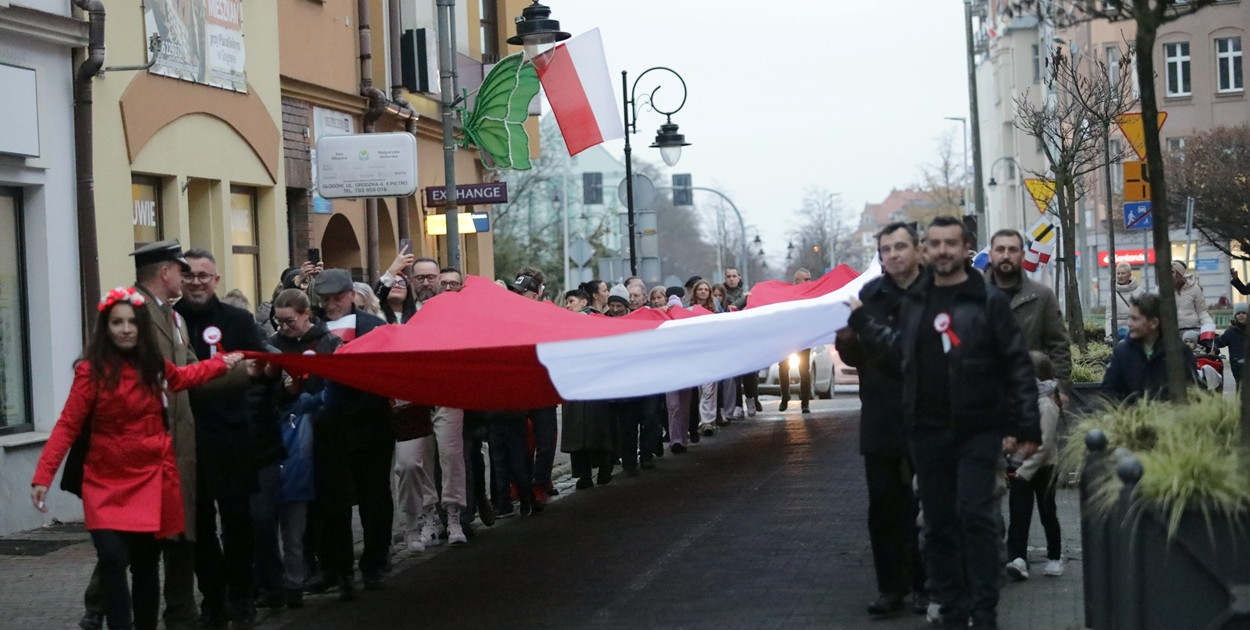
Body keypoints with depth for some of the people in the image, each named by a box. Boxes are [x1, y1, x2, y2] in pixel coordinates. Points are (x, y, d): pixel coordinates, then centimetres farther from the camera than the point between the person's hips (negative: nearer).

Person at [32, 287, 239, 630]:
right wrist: (43, 475, -20)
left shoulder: (153, 365, 5)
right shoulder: (91, 370, -11)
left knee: (146, 563, 9)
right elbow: (68, 425, -13)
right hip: (107, 481, -4)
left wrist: (223, 363, 30)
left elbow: (180, 377, 28)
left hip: (153, 477, 4)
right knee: (113, 559, -17)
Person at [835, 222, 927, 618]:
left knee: (924, 506, 4)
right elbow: (857, 357, 11)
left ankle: (922, 585, 16)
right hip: (880, 418, 4)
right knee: (883, 506, 7)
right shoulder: (871, 295, 8)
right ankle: (890, 587, 15)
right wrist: (847, 341, -9)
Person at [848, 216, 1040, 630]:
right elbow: (902, 354, 14)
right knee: (939, 523, 8)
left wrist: (1026, 426, -12)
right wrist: (861, 320, 11)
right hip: (928, 432, 5)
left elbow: (1017, 364, -7)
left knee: (974, 516, -9)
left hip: (978, 430, -5)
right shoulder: (913, 303, 10)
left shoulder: (989, 300, -5)